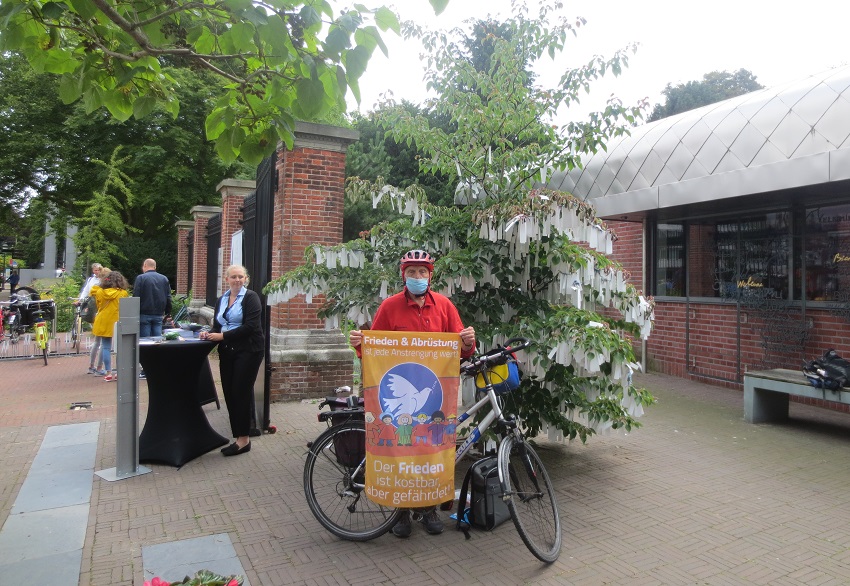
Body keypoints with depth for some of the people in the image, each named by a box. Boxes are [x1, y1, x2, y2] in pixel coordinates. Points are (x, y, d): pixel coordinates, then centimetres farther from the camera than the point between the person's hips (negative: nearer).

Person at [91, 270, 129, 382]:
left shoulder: (100, 292, -2)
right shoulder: (123, 293, -8)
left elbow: (98, 306, 14)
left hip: (104, 323, 2)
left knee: (106, 348, 6)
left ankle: (108, 373, 6)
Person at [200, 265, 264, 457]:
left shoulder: (251, 298, -6)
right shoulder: (221, 300, 15)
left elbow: (251, 326, -16)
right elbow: (217, 325, 19)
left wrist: (222, 335, -17)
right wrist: (209, 333, -4)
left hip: (247, 351, -6)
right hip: (227, 352, 6)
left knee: (241, 392, -3)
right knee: (229, 393, 6)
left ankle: (244, 439, 8)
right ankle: (238, 437, 17)